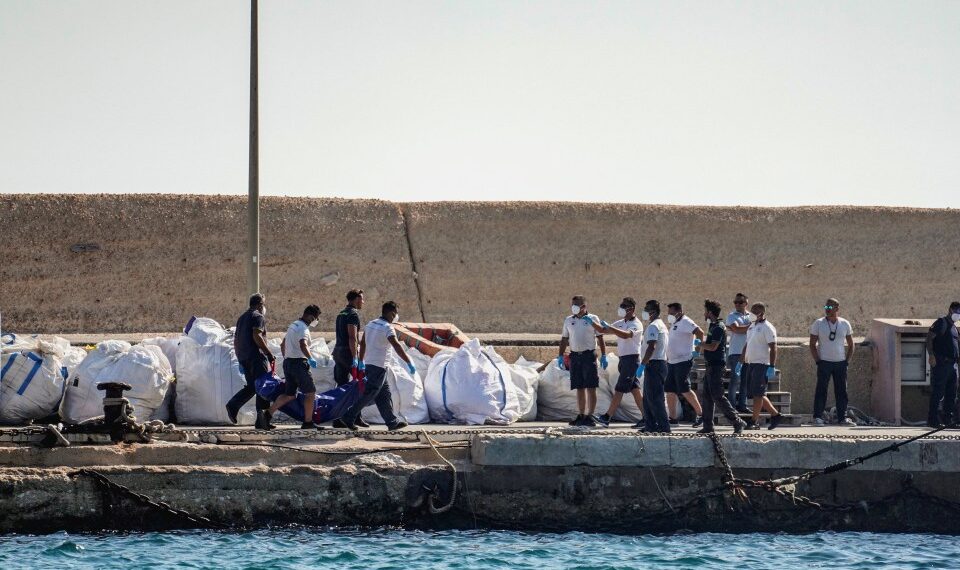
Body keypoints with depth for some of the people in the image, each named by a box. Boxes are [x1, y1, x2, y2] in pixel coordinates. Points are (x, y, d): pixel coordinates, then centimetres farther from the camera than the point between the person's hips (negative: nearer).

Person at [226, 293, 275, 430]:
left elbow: (236, 339, 22)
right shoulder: (258, 317, -6)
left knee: (251, 386, 14)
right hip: (256, 356, -8)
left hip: (243, 357, 8)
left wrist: (239, 357, 28)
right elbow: (257, 336, -19)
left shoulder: (242, 318, 20)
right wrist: (269, 354, -16)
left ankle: (233, 405, -5)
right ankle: (262, 420, -8)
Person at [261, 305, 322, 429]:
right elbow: (303, 345, -31)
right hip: (298, 363, -9)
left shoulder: (293, 325, 19)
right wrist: (310, 359, -30)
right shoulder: (303, 328, -12)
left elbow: (283, 345, 30)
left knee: (289, 394, 10)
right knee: (310, 392, 0)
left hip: (288, 362, 9)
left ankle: (268, 414, 0)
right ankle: (308, 422, 0)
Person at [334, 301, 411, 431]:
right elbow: (397, 347, -25)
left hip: (369, 364, 9)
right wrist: (409, 363, -26)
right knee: (368, 395, -5)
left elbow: (362, 344, 17)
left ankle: (392, 421, 14)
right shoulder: (387, 328, -15)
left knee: (384, 395, 12)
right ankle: (349, 418, -5)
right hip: (379, 366, -9)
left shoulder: (371, 324, 11)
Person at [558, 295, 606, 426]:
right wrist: (560, 356, 8)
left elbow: (600, 337, 2)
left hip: (589, 355, -4)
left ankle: (590, 415, -4)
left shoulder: (592, 319, 2)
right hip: (575, 356, 4)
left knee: (591, 388, -5)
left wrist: (603, 355, -3)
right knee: (579, 388, 6)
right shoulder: (568, 321, 13)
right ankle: (581, 415, 11)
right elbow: (564, 339, 17)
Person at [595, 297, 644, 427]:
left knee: (619, 390, -9)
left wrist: (609, 327, -35)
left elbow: (626, 335, -31)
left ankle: (607, 418, -10)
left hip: (631, 359, -9)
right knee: (635, 390, 9)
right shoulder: (621, 323, 14)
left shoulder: (637, 325, -12)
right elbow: (604, 330, 14)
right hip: (623, 359, 9)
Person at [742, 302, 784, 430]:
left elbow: (773, 348, -14)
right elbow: (747, 346, 24)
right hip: (751, 364, 9)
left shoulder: (767, 328, -9)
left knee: (757, 394, -9)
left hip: (762, 364, -9)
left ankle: (755, 422, -6)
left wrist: (772, 367, -20)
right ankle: (775, 414, 17)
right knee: (754, 394, 8)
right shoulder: (752, 326, 17)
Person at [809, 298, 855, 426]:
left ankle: (842, 418, 8)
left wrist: (847, 361, 4)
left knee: (841, 391, 3)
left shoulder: (845, 324, 6)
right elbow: (812, 344, 1)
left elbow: (850, 344, 14)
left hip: (840, 363, 2)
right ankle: (817, 417, 2)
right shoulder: (818, 324, 0)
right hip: (824, 363, -2)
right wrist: (818, 361, -7)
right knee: (821, 390, -3)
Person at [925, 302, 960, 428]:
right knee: (938, 393, -8)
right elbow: (929, 338, -13)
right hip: (941, 363, -9)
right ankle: (933, 419, -6)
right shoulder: (941, 323, -5)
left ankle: (948, 418, 15)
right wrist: (931, 355, -22)